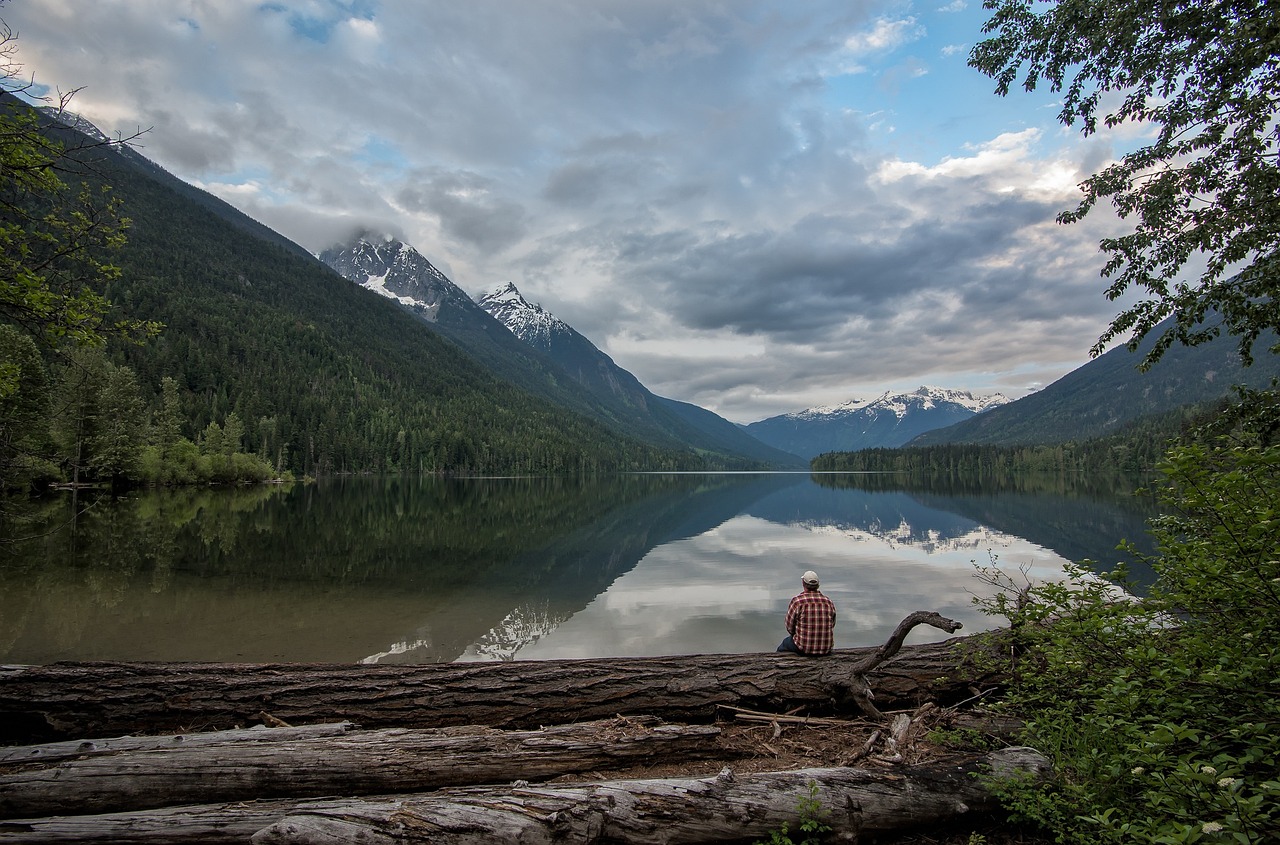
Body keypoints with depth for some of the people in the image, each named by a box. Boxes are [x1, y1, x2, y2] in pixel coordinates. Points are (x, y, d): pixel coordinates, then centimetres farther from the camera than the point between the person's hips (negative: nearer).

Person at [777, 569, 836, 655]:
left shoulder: (797, 601, -14)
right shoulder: (829, 602, -4)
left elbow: (790, 627, -5)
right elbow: (832, 625, 10)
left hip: (803, 648, -3)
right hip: (827, 649, 3)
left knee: (785, 644, 29)